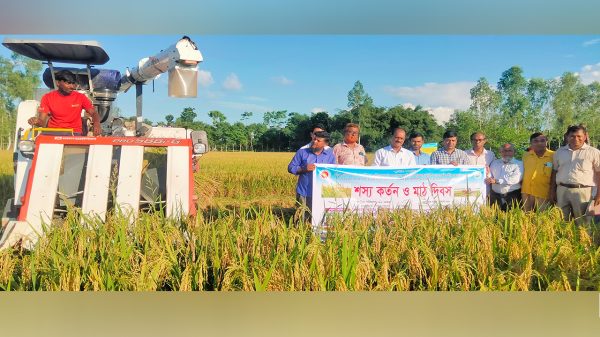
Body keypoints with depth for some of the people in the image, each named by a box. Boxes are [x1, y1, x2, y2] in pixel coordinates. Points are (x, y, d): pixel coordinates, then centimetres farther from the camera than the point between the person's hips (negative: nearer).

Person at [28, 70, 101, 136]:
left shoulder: (80, 97, 2)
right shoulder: (47, 97, 0)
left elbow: (94, 113, 1)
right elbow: (42, 122, -3)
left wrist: (97, 124, -22)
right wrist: (36, 121, -29)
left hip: (75, 133, -1)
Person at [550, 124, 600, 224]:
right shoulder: (559, 152, 12)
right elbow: (554, 172, 16)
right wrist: (552, 191, 12)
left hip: (583, 191, -3)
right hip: (562, 191, 3)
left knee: (583, 223, 1)